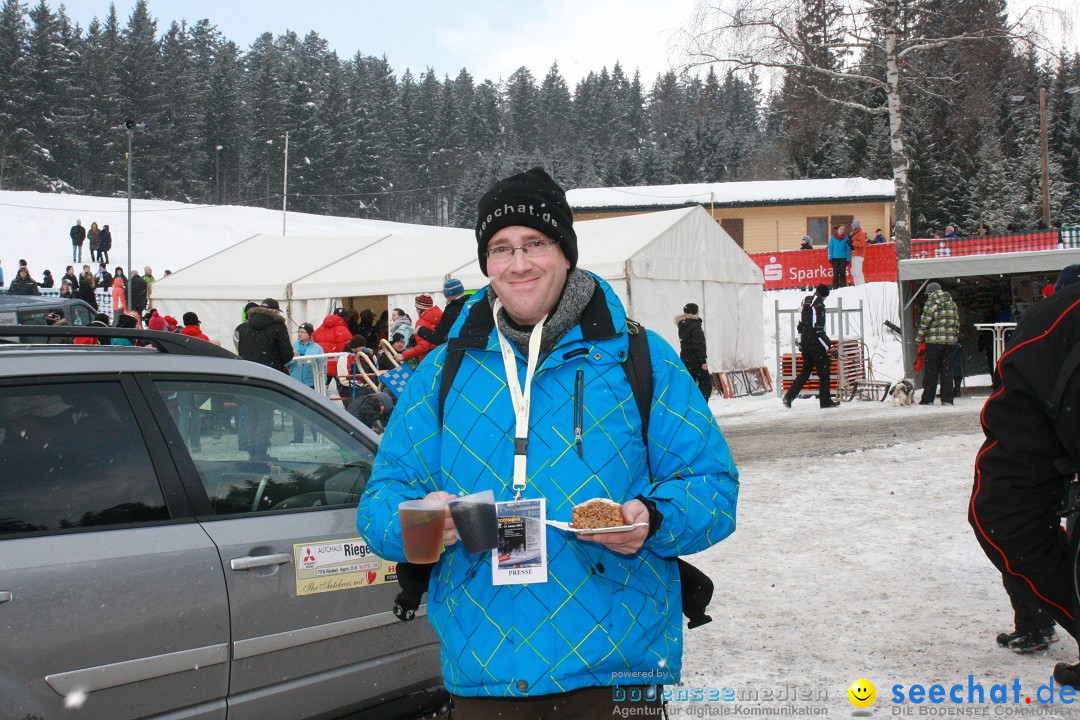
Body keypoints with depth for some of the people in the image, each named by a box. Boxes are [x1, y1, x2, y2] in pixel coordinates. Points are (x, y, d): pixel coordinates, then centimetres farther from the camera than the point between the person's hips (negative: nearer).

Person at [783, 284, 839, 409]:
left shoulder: (805, 302, 10)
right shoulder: (819, 305, -15)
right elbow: (818, 329, -19)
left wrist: (800, 343, 21)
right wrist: (828, 346, -16)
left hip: (805, 342, 8)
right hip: (815, 343, -8)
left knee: (805, 371, 16)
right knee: (824, 372, 1)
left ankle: (789, 396, 8)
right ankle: (825, 401, 3)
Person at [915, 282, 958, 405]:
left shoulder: (931, 302, -4)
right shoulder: (952, 303, 15)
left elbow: (925, 322, -8)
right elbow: (957, 322, 16)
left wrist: (919, 338, -1)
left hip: (934, 341, -5)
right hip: (951, 341, 5)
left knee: (931, 370, 0)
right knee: (947, 370, 8)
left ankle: (928, 398, 0)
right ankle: (947, 399, 5)